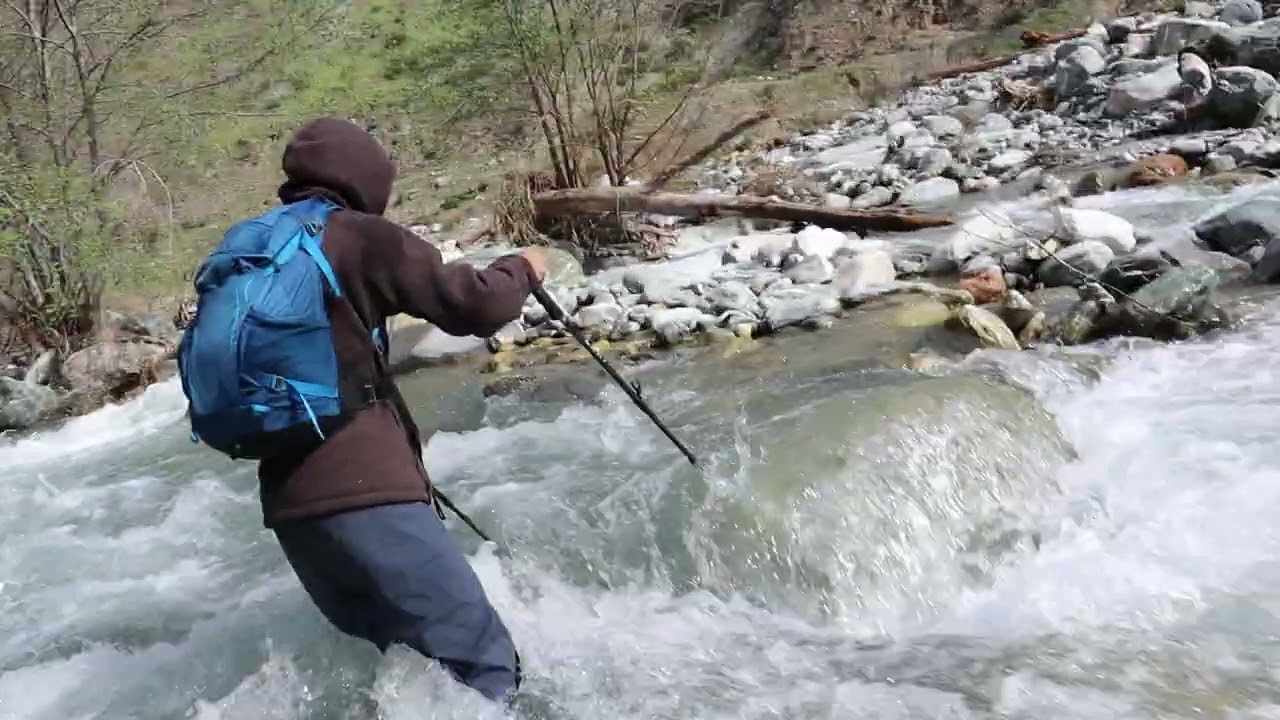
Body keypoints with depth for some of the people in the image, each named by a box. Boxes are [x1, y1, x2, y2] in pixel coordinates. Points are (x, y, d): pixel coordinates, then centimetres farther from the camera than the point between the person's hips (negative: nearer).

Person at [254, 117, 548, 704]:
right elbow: (471, 304, -5)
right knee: (486, 665, -6)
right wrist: (521, 270, 16)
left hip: (289, 504, 8)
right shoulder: (359, 237, -3)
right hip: (364, 491, -8)